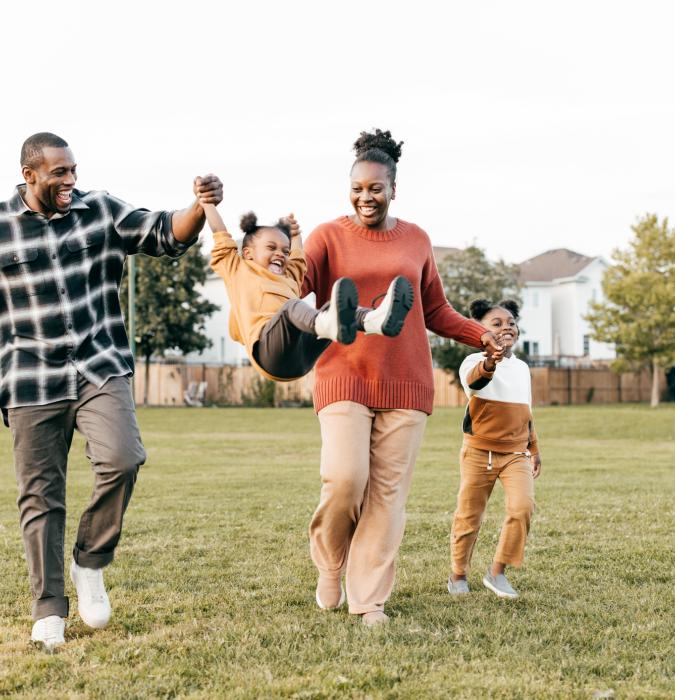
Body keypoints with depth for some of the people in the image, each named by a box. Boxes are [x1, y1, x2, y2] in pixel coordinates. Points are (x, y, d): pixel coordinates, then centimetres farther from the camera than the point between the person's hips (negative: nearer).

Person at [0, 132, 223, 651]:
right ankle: (49, 611, 17)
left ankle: (91, 563, 2)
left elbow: (167, 235, 0)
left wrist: (200, 206, -20)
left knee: (122, 458, -22)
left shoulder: (102, 212, 5)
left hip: (101, 370, 1)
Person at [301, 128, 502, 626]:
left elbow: (436, 311, 19)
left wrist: (482, 335, 7)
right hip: (344, 377, -3)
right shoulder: (329, 237, 3)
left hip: (406, 383, 3)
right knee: (345, 478, -16)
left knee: (388, 491, 1)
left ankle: (370, 598, 9)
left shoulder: (416, 240, 12)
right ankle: (329, 567, 12)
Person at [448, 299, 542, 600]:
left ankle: (497, 572, -3)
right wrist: (490, 363, -58)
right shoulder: (475, 362, -10)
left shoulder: (522, 367, 11)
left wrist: (534, 449, 21)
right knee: (469, 515, 5)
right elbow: (474, 379, -36)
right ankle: (458, 575, 25)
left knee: (523, 507, -16)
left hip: (516, 453, 4)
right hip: (480, 451, -4)